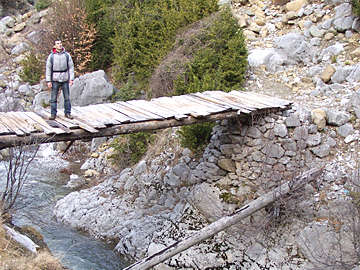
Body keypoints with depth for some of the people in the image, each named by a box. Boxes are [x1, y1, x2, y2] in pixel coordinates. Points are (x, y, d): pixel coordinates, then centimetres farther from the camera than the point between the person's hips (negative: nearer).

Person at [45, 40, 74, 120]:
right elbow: (48, 69, -3)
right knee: (53, 98, 2)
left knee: (67, 97, 5)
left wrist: (71, 79, -6)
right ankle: (53, 114, 10)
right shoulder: (51, 56, -4)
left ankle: (67, 113, 16)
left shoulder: (67, 55, -1)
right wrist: (48, 81, -8)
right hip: (55, 80, -1)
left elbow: (71, 67, 0)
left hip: (65, 80, 1)